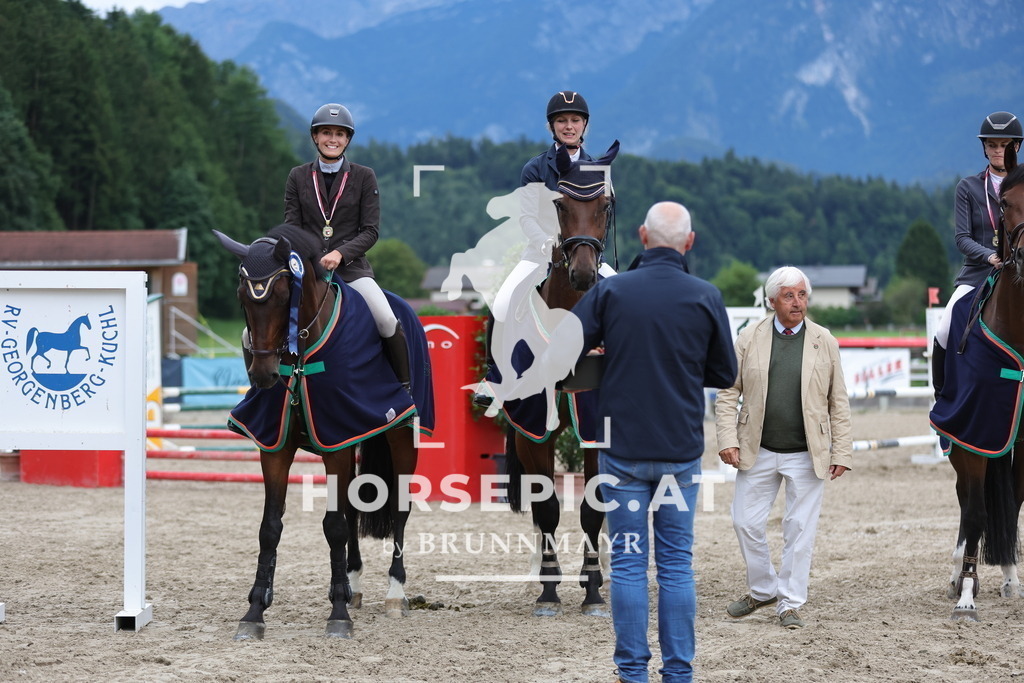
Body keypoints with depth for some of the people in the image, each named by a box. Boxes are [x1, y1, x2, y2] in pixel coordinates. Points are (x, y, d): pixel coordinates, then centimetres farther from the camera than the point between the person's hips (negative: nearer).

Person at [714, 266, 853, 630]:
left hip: (807, 455, -1)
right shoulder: (749, 339, 2)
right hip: (757, 452, 1)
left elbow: (838, 402, 3)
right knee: (746, 523, 6)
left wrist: (842, 452, -2)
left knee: (800, 530, 3)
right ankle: (763, 589, 25)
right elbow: (728, 393, 3)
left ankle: (790, 603, 13)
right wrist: (728, 439, -8)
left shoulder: (825, 342, 3)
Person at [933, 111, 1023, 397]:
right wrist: (989, 256, -21)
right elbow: (962, 237, -2)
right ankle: (942, 399, -3)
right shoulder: (969, 188, 8)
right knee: (944, 335, -20)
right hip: (977, 275, -1)